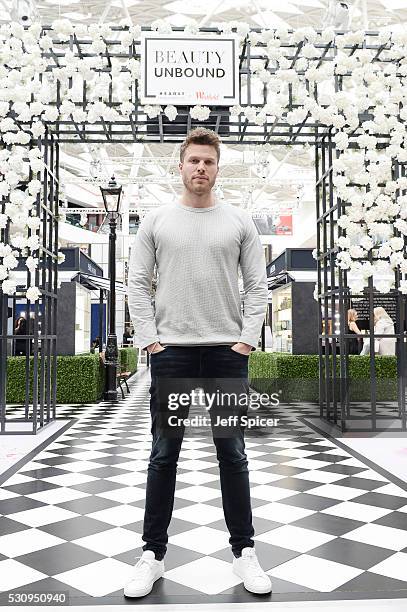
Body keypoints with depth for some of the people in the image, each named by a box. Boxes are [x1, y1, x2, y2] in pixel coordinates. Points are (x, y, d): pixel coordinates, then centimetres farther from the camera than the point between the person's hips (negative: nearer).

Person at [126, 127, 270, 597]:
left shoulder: (239, 222, 6)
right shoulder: (156, 221, 5)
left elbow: (257, 286, 4)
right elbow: (137, 284, 2)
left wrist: (246, 340, -5)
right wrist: (149, 340, -6)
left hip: (227, 352, 1)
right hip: (171, 352, 0)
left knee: (233, 455, 8)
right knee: (164, 455, 7)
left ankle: (244, 551, 22)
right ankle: (153, 554, 20)